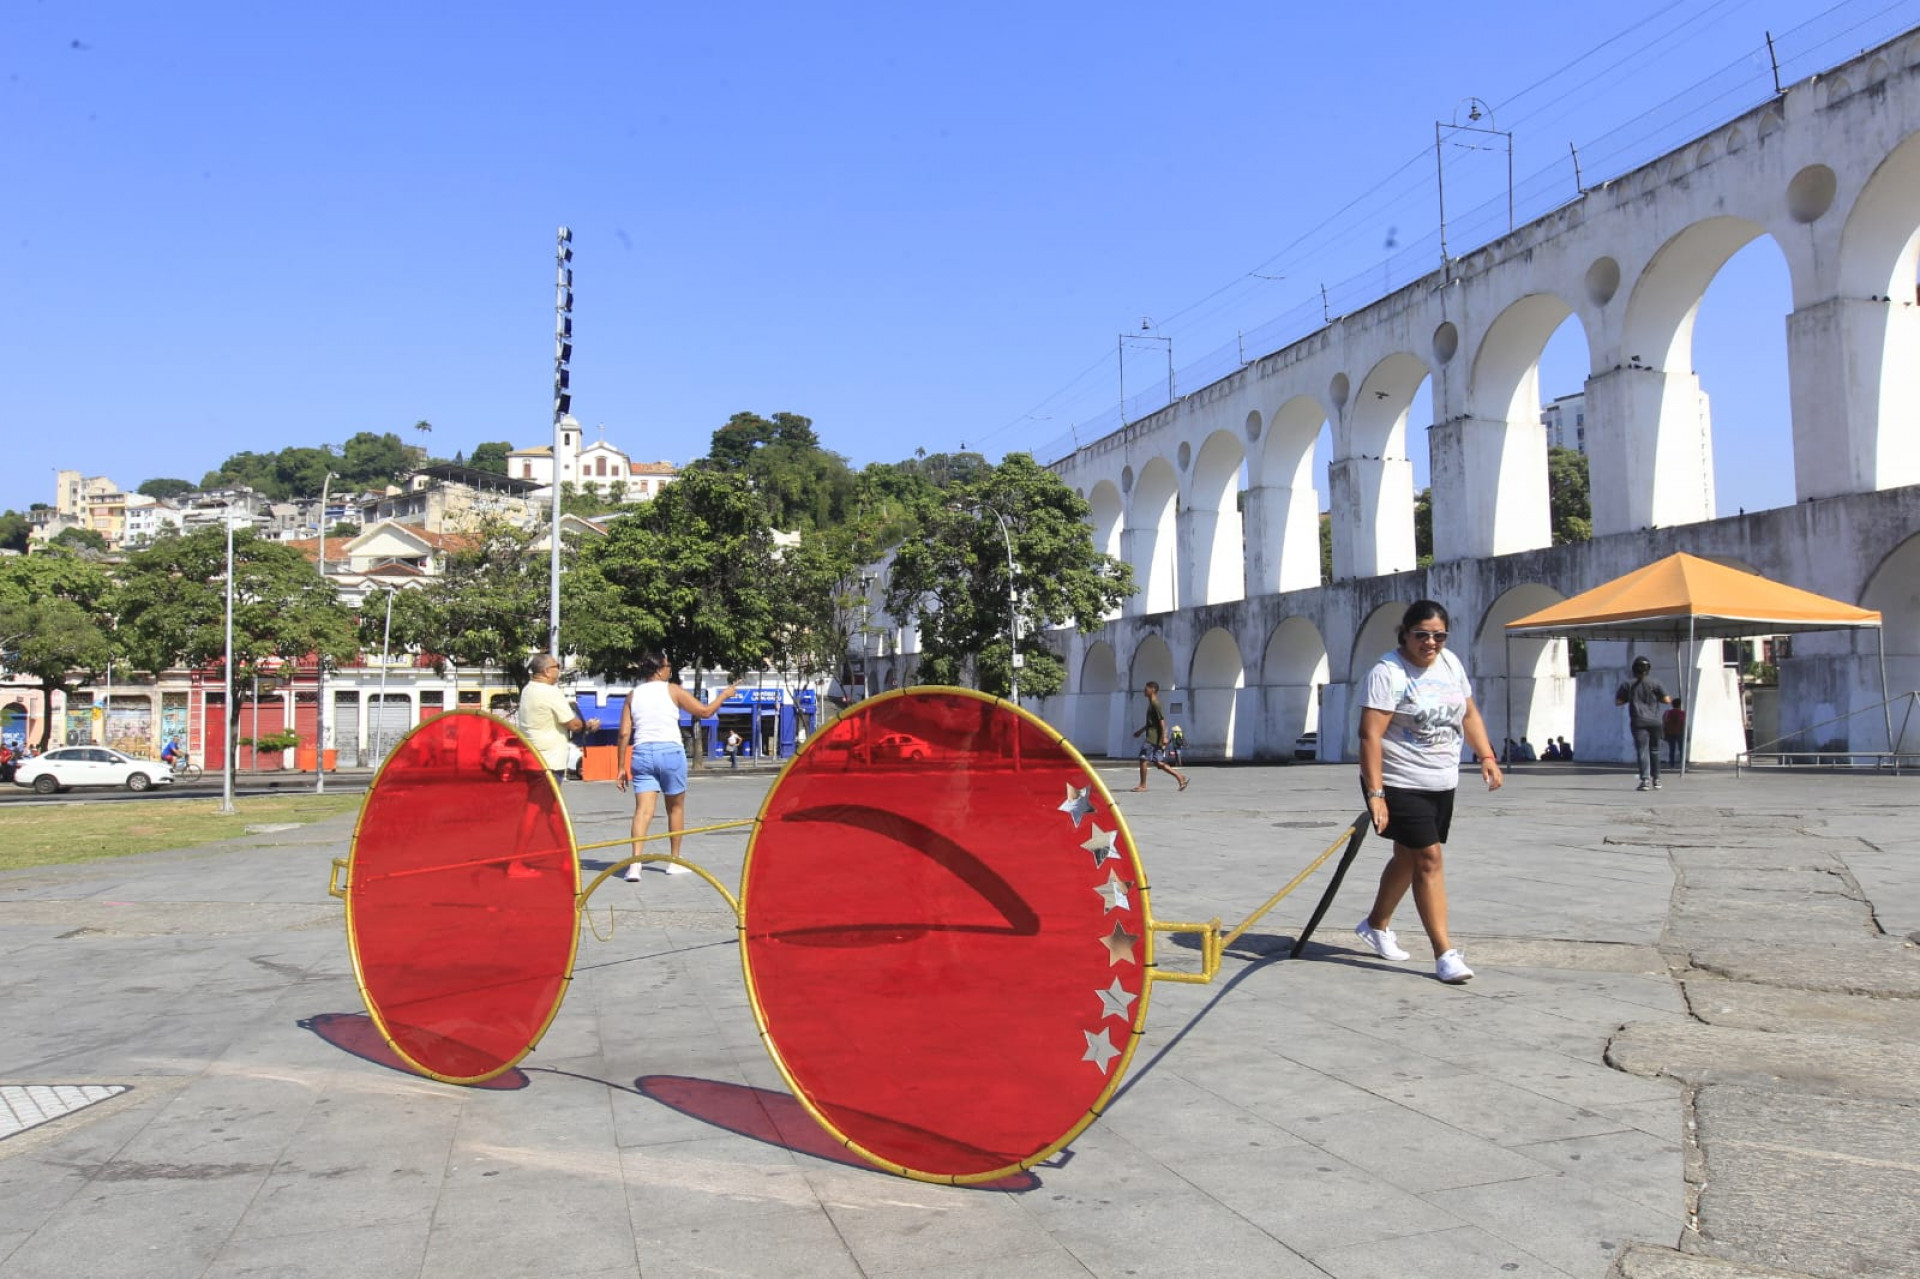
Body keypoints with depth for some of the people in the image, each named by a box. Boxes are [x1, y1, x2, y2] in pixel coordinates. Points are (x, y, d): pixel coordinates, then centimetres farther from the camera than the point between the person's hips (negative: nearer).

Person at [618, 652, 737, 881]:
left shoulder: (633, 695, 9)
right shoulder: (672, 690, 0)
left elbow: (624, 733, 5)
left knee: (643, 810, -4)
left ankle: (635, 863, -19)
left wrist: (622, 767, 8)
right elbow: (705, 711, 3)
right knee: (676, 808, 14)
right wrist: (724, 694, 19)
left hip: (642, 753, 3)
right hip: (670, 751, -3)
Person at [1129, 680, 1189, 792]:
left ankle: (1143, 785, 1)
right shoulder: (1151, 704, 17)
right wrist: (1141, 730, 33)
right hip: (1153, 738, 10)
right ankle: (1180, 778, 7)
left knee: (1143, 759, -5)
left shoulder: (1155, 704, -13)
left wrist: (1164, 737, -24)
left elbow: (1162, 721, -20)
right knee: (1158, 763, 7)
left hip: (1153, 738, -10)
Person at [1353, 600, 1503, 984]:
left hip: (1442, 783, 8)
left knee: (1408, 857, 18)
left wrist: (1486, 756, 5)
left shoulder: (1451, 663, 7)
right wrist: (1375, 794, -29)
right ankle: (1445, 953, -8)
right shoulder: (1387, 673, -17)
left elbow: (1469, 714, 18)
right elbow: (1370, 735, -23)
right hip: (1400, 784, -8)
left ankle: (1376, 925, 36)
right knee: (1429, 858, -12)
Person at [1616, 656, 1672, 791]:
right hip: (1654, 721, 1)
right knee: (1654, 750, 15)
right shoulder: (1655, 683, 0)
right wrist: (1656, 698, 18)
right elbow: (1667, 700, 0)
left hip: (1638, 722, -1)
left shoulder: (1628, 684, 1)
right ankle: (1656, 779, 23)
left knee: (1642, 750, -6)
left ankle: (1645, 779, -18)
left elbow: (1617, 702, 4)